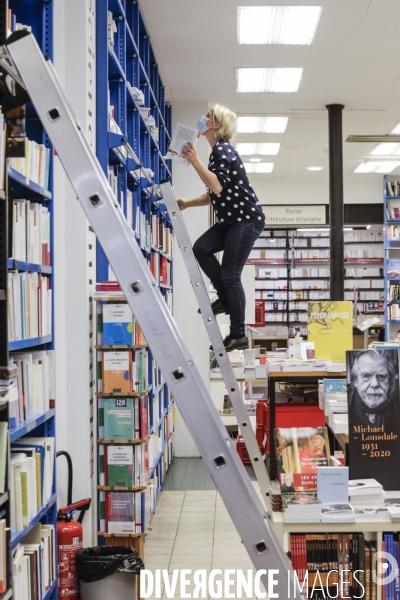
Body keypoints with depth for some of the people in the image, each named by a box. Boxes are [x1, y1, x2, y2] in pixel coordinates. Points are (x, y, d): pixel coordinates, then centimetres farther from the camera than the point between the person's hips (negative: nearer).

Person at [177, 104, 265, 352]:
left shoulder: (223, 149, -12)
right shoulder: (219, 150, 18)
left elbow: (218, 187, -26)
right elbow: (213, 195, 20)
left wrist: (195, 161, -21)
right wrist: (187, 203, 9)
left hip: (247, 219, -9)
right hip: (233, 220, 9)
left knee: (230, 274, -9)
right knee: (201, 248, -4)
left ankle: (239, 335, -2)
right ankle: (225, 299, 8)